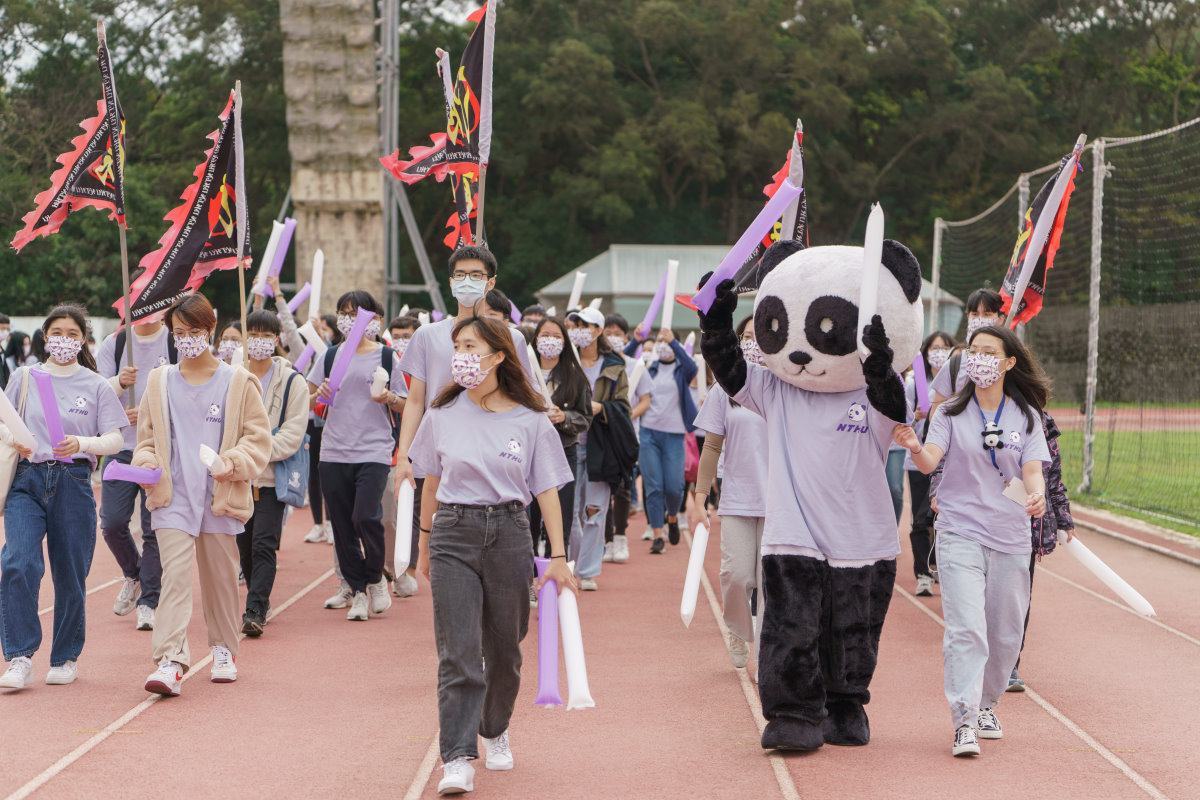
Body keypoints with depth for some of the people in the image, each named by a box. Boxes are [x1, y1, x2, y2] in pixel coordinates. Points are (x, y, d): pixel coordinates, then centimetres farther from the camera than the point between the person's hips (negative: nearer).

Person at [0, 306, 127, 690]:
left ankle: (66, 657, 20)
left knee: (70, 574, 3)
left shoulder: (96, 385, 7)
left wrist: (82, 444, -17)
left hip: (73, 482, 0)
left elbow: (114, 440, 2)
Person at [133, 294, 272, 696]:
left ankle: (224, 649, 28)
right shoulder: (159, 382, 11)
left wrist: (233, 462, -14)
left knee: (221, 575, 9)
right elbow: (147, 436, 17)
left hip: (220, 494, 0)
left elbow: (258, 437, 3)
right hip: (173, 496, 0)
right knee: (175, 573, -14)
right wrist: (146, 463, -4)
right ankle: (171, 661, -21)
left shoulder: (238, 382, 4)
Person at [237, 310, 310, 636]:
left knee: (263, 545, -12)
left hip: (272, 477, -4)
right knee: (244, 545, 12)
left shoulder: (292, 382, -2)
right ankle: (259, 598, 31)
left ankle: (254, 611, -15)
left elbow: (292, 435, -7)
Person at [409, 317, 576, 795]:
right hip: (454, 535, 0)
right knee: (458, 653, -9)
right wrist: (425, 545, 18)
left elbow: (547, 490, 1)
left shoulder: (530, 420, -1)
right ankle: (457, 761, -12)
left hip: (509, 535, 0)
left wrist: (558, 557, -4)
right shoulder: (442, 415, 3)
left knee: (504, 649, 12)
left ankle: (495, 731, 37)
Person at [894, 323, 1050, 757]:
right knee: (966, 628, -15)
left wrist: (1036, 495, -24)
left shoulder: (1026, 416, 7)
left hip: (1010, 538, 3)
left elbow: (1032, 471, -1)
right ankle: (964, 722, -17)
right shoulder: (952, 412, 1)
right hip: (960, 532, -3)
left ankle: (986, 704, 33)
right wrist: (915, 448, -36)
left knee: (1005, 633, 11)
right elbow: (930, 461, -13)